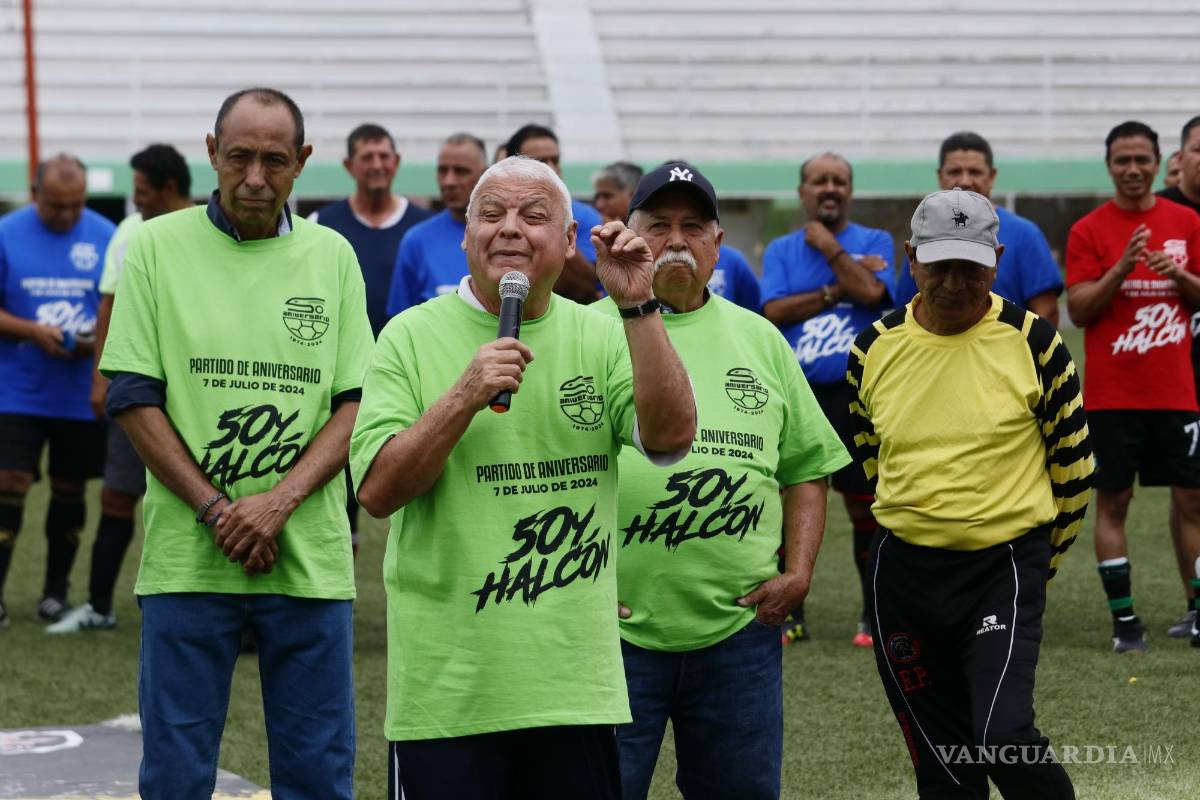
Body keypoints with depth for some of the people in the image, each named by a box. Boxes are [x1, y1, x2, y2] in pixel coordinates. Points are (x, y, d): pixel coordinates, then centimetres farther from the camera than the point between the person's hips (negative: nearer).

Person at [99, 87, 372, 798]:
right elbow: (133, 398, -1)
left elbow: (358, 402, 3)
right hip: (187, 554, -1)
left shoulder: (332, 257, 8)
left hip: (310, 555, 2)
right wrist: (215, 509, -11)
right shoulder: (157, 247, 3)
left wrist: (280, 501, -12)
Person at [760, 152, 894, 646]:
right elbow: (774, 311, -5)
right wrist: (835, 290, -9)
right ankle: (790, 615, 12)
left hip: (857, 395, -2)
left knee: (866, 506, 2)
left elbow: (871, 292, -15)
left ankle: (874, 615, 10)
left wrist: (829, 247, -7)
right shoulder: (781, 250, 11)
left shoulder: (875, 243, 5)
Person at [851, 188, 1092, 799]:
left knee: (1004, 737, -21)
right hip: (902, 573, 4)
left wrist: (1038, 556, 9)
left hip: (1004, 567, -4)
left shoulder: (1032, 342, -7)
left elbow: (1073, 462, 3)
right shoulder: (874, 349, 2)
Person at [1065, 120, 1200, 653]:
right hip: (1112, 394, -2)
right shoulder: (1089, 231, 0)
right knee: (1112, 501, -1)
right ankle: (1124, 620, 4)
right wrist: (1121, 268, -19)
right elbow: (1078, 310, -6)